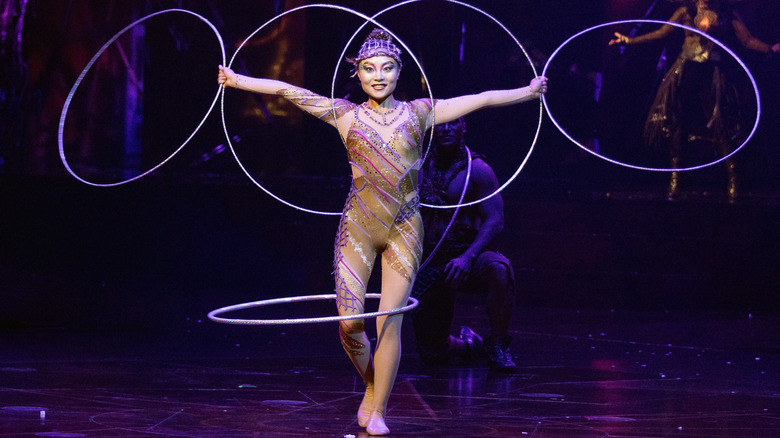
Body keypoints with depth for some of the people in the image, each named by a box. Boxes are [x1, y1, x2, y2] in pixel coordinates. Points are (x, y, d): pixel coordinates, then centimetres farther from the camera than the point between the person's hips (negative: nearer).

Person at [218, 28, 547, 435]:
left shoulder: (418, 112, 5)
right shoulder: (346, 115, 3)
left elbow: (481, 99, 9)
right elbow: (289, 91, -1)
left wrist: (528, 92, 12)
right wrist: (239, 81, -5)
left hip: (404, 230, 0)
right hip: (358, 228, 0)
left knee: (389, 321, -5)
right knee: (350, 321, -7)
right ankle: (370, 388, 23)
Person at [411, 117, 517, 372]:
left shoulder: (476, 170, -6)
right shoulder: (420, 169, 7)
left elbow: (495, 221, -15)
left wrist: (467, 257, -28)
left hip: (469, 258, -3)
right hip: (430, 268, 3)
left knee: (498, 268, -40)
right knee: (433, 356, -1)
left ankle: (497, 345, -17)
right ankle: (466, 343, 37)